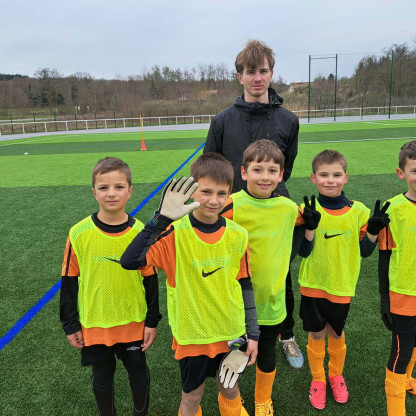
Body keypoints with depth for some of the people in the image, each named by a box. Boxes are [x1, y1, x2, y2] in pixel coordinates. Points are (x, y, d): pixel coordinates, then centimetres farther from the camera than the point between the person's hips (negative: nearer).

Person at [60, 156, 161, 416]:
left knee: (138, 373, 18)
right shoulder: (80, 233, -13)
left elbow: (150, 280, -3)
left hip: (134, 322, 1)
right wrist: (70, 324, 0)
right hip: (94, 325, 0)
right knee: (102, 377, 18)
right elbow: (69, 281, -3)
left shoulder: (140, 233, -12)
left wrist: (152, 321, 1)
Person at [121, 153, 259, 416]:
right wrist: (162, 218, -41)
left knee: (230, 388, 24)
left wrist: (253, 333, 5)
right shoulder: (176, 233, -20)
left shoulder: (238, 235, -9)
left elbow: (245, 285, 1)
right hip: (192, 335, -2)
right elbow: (129, 261, -33)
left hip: (231, 332, 3)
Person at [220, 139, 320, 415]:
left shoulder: (289, 208, -5)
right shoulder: (231, 207, -18)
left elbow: (302, 251, 10)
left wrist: (310, 227, -4)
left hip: (272, 299, 2)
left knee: (267, 357, 21)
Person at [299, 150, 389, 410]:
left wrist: (373, 231, -16)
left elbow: (365, 252, 0)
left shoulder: (359, 211, -8)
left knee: (336, 333, 18)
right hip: (313, 285, -1)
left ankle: (336, 374, 45)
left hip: (342, 287, 1)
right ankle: (318, 379, 37)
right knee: (316, 334, 12)